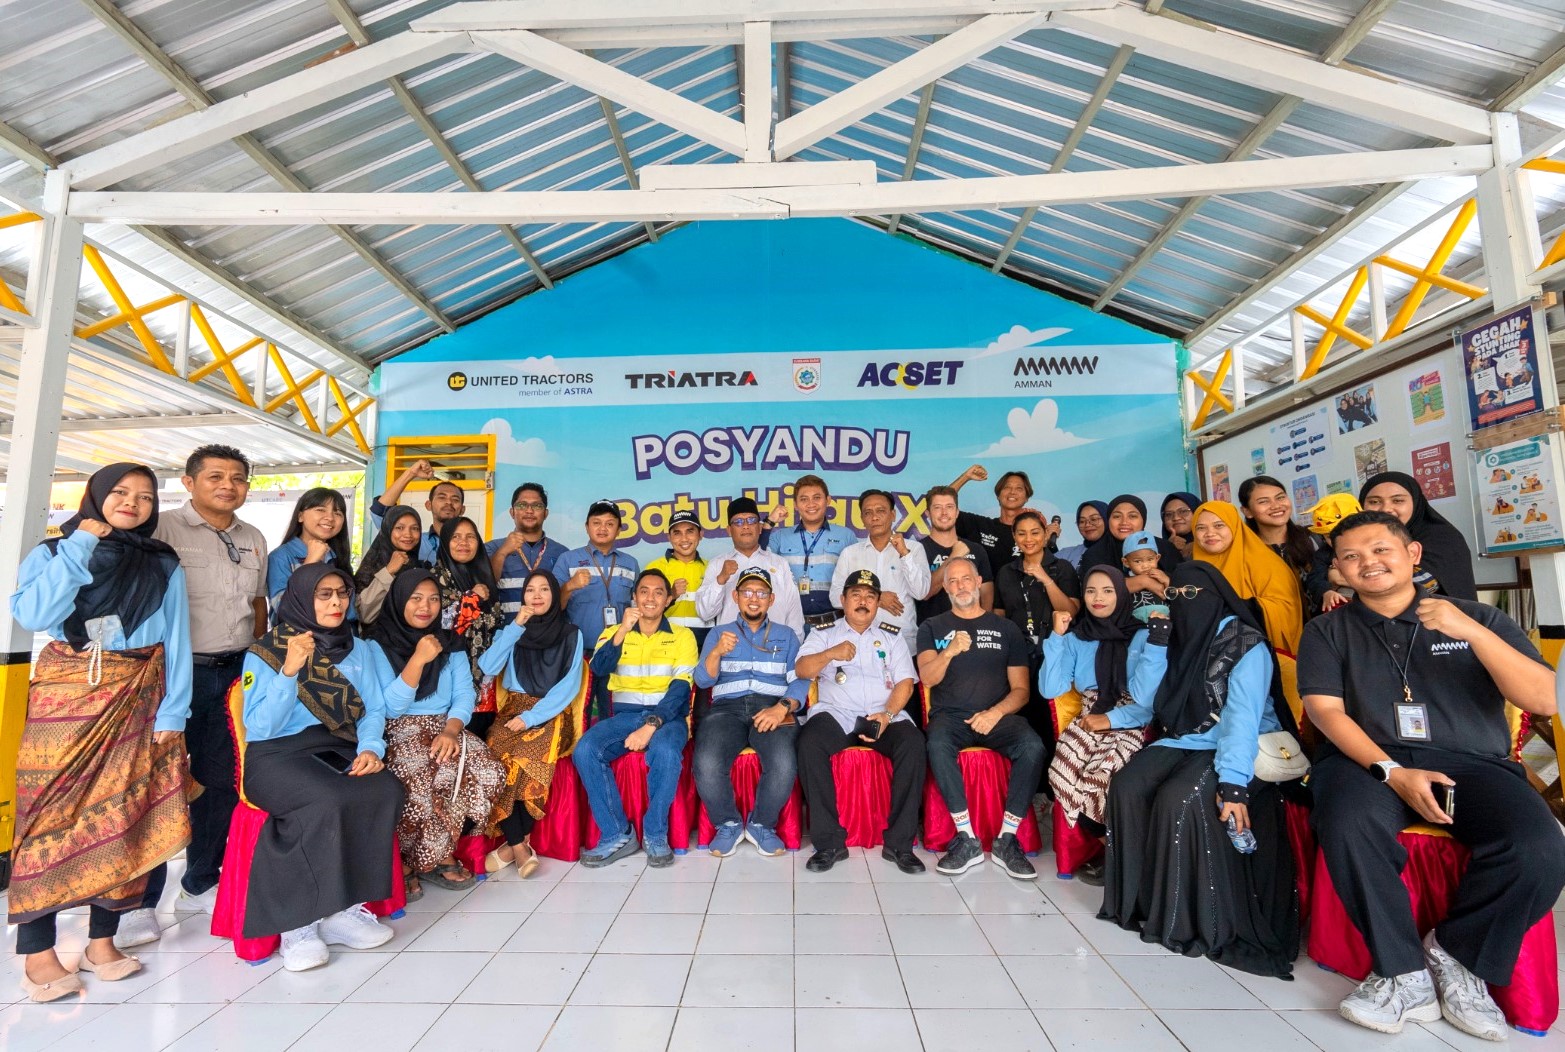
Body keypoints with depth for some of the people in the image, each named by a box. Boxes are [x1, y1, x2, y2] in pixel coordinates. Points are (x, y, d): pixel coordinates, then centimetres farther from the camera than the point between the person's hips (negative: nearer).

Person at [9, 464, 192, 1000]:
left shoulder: (164, 566, 9)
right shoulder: (51, 553, 6)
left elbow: (176, 642, 4)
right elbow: (33, 614, -13)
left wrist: (172, 713, -4)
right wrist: (79, 547, -10)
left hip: (137, 702, 1)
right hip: (65, 695, -1)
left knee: (124, 815, 3)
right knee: (52, 813, -4)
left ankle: (102, 941, 14)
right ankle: (37, 950, 5)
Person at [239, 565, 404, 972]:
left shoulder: (362, 650, 13)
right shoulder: (265, 652, 2)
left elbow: (374, 709, 6)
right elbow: (259, 729, -7)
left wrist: (370, 748, -14)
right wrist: (290, 671, -18)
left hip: (339, 751, 4)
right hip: (278, 756, -3)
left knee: (386, 790, -29)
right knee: (329, 801, -35)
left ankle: (340, 909, -18)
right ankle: (300, 922, -18)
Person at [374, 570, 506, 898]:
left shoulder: (449, 644, 11)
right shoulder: (379, 645, -3)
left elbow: (464, 694, 3)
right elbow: (390, 707, -11)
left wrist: (451, 730, -16)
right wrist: (418, 660, -20)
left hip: (445, 727, 4)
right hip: (399, 731, -4)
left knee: (487, 772, -25)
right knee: (422, 784, -33)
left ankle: (439, 855, -4)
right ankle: (405, 862, -3)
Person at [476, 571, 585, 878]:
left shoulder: (571, 634, 4)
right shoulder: (512, 630, 12)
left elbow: (569, 687, -4)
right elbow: (487, 668, -3)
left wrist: (531, 718, -15)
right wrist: (516, 626, -8)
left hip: (552, 713, -2)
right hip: (513, 708, 3)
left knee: (527, 759, -32)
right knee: (497, 755, -29)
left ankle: (512, 842, -14)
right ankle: (520, 845, -22)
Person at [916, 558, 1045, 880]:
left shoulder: (1006, 629, 14)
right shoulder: (932, 628, 13)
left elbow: (1021, 690, 9)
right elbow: (927, 678, -3)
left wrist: (996, 712, -12)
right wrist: (949, 651, -23)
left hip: (997, 716, 1)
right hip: (950, 715, -1)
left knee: (1032, 746, -30)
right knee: (938, 745, -35)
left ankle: (1007, 839, -18)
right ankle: (967, 840, -23)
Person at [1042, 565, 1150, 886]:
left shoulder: (1142, 637, 3)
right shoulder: (1075, 638, 9)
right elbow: (1050, 690, -2)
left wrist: (1113, 719, -12)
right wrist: (1056, 637, -6)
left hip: (1132, 722, -3)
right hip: (1089, 719, 3)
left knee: (1096, 779, -30)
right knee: (1061, 775, -27)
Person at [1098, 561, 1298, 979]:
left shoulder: (1246, 645, -11)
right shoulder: (1176, 639, 9)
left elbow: (1242, 718, -23)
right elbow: (1144, 699, 4)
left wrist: (1233, 783, -34)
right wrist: (1156, 642, -6)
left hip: (1235, 751, -6)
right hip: (1181, 743, 6)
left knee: (1178, 800, -30)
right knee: (1126, 788, -19)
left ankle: (1191, 919, -14)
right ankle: (1140, 901, -6)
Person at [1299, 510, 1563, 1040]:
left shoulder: (1477, 617, 13)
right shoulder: (1327, 631, 10)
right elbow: (1326, 711, -1)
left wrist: (1473, 632, -12)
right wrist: (1392, 772, -16)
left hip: (1472, 761, 2)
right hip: (1369, 759, -1)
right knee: (1348, 829, -35)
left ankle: (1457, 956, -4)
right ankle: (1405, 974, -13)